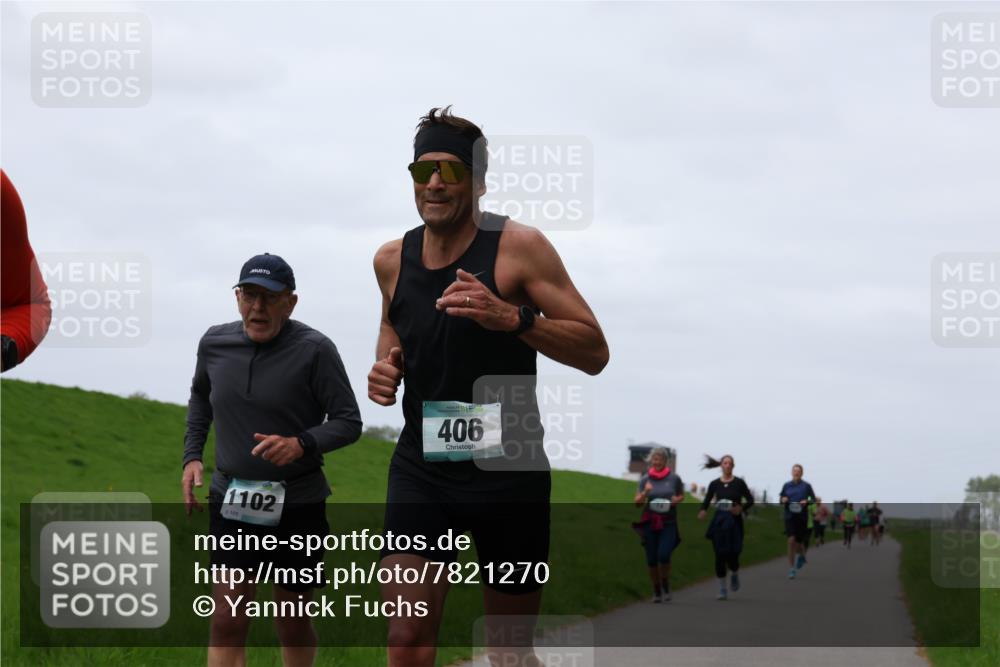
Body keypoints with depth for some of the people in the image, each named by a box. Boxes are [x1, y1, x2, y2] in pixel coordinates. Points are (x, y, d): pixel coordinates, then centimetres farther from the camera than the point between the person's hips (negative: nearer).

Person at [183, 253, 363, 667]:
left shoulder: (314, 350, -12)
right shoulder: (215, 343, 1)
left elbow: (348, 422, -10)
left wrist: (302, 444, -29)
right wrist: (192, 455, 11)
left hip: (298, 505, -2)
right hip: (231, 502, 2)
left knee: (292, 623, 12)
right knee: (227, 625, -9)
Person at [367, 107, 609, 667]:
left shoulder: (519, 247, -8)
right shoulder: (392, 260, 7)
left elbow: (594, 352, -10)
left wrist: (512, 317, -25)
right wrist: (386, 362, 5)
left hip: (507, 469, -3)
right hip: (421, 467, 3)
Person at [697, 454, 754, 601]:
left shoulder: (739, 483, -2)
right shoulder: (714, 484, 4)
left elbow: (750, 500, 2)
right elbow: (707, 501, 9)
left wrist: (741, 508, -16)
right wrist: (703, 511, -12)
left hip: (734, 521, -2)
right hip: (719, 521, 2)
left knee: (732, 553, -7)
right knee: (720, 555, 0)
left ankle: (734, 574, 30)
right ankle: (722, 589, 10)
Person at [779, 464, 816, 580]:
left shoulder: (806, 486, -1)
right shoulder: (787, 485, 5)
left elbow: (814, 499, 4)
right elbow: (781, 499, 13)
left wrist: (807, 502, -15)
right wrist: (783, 500, -10)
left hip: (802, 517, 0)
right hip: (789, 516, 0)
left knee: (799, 541, 4)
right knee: (791, 540, -14)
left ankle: (801, 555, 44)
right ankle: (791, 569, -8)